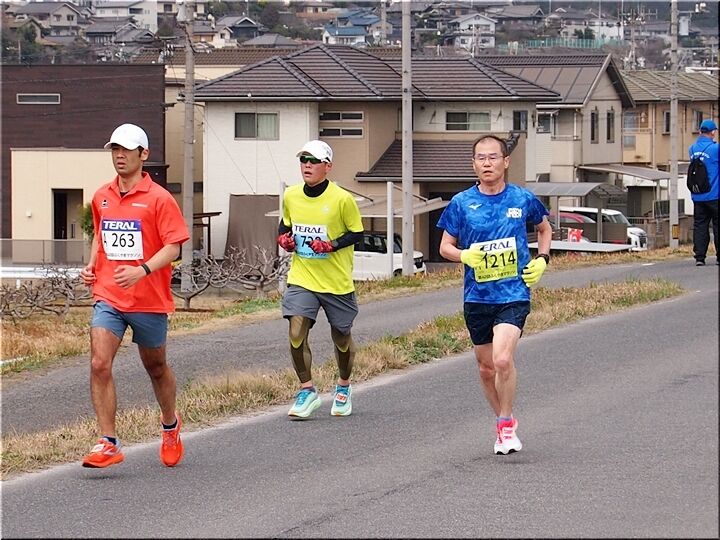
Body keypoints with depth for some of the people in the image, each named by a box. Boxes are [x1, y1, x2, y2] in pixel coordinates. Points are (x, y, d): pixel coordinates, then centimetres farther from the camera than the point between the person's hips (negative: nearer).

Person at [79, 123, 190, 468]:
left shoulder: (158, 198, -8)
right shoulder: (101, 198, 9)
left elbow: (173, 246, -12)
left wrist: (143, 270, -27)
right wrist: (91, 265, 8)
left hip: (148, 300, -3)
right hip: (107, 297, 3)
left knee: (156, 367, 14)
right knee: (99, 365, -15)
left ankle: (170, 426, 41)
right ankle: (108, 444, -14)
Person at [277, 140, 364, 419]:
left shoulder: (342, 199, -12)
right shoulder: (290, 196, 1)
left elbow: (357, 233, -4)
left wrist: (333, 244, -20)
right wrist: (283, 237, -3)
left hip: (337, 282, -2)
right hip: (301, 278, 2)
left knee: (341, 337, 12)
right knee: (296, 332, -15)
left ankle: (343, 388, 36)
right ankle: (307, 390, 1)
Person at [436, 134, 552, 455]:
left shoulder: (523, 199, 0)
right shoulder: (462, 203, 1)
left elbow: (544, 228, 20)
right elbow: (445, 247, 7)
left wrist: (542, 259, 4)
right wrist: (465, 255, -14)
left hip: (514, 294, -3)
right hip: (477, 297, 3)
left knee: (503, 360, -21)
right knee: (486, 368, 11)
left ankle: (506, 425, -3)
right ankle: (504, 421, 32)